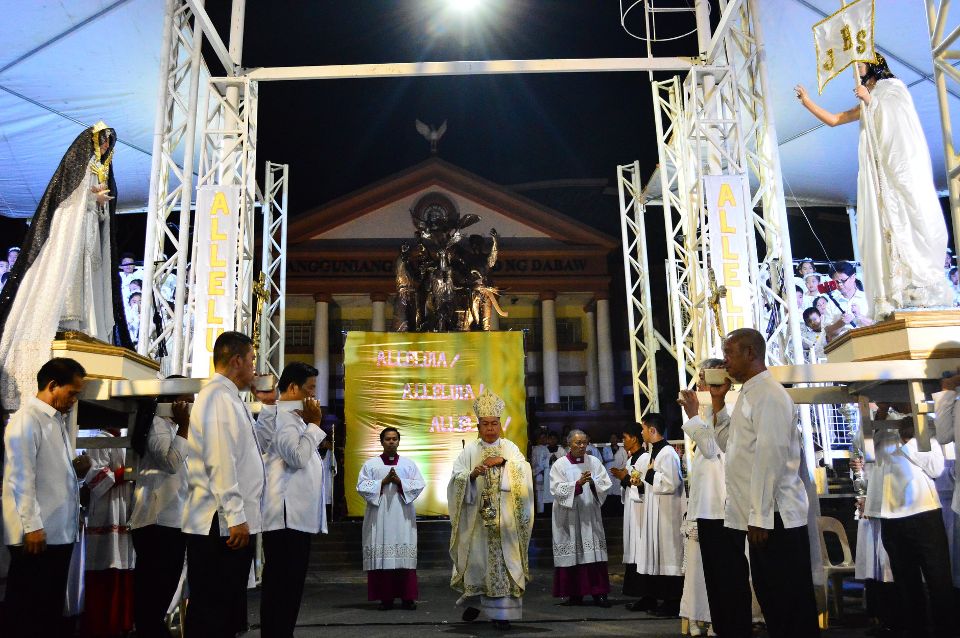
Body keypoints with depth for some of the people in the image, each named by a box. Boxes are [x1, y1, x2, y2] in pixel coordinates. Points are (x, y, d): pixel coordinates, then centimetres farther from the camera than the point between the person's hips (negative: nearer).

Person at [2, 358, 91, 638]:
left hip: (60, 532, 8)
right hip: (38, 533, -8)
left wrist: (77, 468, 3)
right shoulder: (27, 419, -10)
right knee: (26, 610, 2)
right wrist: (32, 526, -19)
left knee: (51, 608, 14)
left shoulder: (58, 420, 16)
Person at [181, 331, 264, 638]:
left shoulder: (230, 399, 17)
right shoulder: (219, 397, -14)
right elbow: (221, 463, -20)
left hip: (233, 524, 10)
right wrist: (235, 517, -21)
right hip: (221, 526, -10)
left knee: (229, 608, 16)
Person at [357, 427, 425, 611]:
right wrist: (383, 482, -10)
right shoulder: (371, 464, 8)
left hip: (403, 516, 1)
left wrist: (400, 481, -10)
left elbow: (419, 485, 3)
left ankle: (407, 597, 3)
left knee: (405, 556, -2)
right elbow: (362, 487, -1)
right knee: (381, 555, -4)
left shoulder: (408, 463, 12)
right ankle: (385, 598, 4)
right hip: (379, 516, 0)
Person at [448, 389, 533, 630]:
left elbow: (524, 471, -3)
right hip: (477, 515, 0)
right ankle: (473, 601, 27)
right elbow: (456, 478, -4)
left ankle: (500, 611, 3)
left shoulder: (510, 448, 7)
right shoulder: (469, 450, 4)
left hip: (504, 517, 0)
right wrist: (472, 474, -23)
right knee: (475, 558, 5)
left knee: (502, 560, -3)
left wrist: (504, 461, -15)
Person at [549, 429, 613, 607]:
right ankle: (574, 594, 8)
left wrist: (593, 482, -18)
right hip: (568, 516, -2)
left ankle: (598, 593, 2)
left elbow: (606, 484, 1)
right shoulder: (560, 465, 0)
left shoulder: (594, 462, 8)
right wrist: (578, 484, -21)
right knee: (572, 554, -1)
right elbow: (558, 489, -11)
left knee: (594, 553, -2)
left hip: (590, 515, 2)